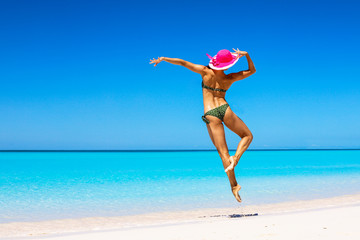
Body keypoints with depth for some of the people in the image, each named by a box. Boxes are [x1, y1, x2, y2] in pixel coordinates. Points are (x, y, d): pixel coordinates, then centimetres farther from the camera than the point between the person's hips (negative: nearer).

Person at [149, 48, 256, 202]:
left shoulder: (206, 72, 1)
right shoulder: (229, 78, 5)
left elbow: (183, 62, 2)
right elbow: (252, 70, 19)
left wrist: (162, 59, 13)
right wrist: (246, 55, 10)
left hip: (210, 114, 1)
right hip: (224, 109, -1)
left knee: (223, 152, 0)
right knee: (247, 136, 20)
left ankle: (234, 186, -2)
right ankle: (235, 157, -9)